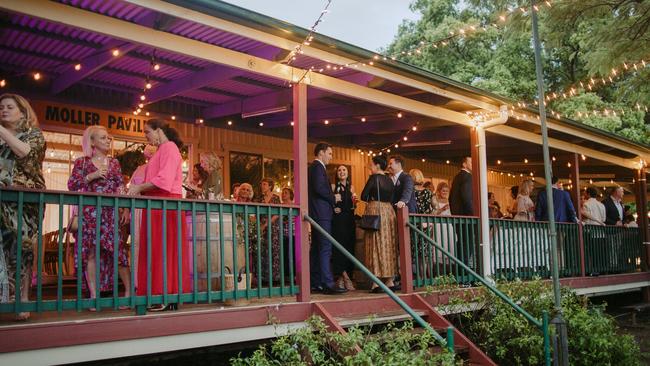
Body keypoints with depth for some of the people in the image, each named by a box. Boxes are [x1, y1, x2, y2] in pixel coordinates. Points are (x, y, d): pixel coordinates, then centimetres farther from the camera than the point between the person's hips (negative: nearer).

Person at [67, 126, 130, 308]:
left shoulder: (114, 163, 15)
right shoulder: (82, 162, 7)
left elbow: (121, 188, 12)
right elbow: (71, 186, -1)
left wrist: (126, 209, 0)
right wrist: (91, 176, -12)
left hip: (111, 213, 2)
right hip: (89, 213, -1)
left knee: (118, 250, -6)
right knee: (91, 253, -2)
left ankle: (129, 291, -1)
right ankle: (93, 295, 3)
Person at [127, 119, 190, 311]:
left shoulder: (169, 148, -4)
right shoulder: (161, 151, 24)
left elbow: (164, 179, -16)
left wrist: (139, 188, -10)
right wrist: (139, 190, 6)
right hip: (157, 206, 9)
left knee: (165, 250, -10)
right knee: (156, 250, 4)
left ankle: (168, 297, -9)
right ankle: (160, 295, 3)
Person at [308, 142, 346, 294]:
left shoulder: (313, 167, 22)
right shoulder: (318, 167, -9)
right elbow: (319, 188, -21)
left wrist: (332, 199, 12)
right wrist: (333, 198, -9)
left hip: (317, 213, 11)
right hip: (321, 213, -11)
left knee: (316, 248, 10)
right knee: (325, 249, -12)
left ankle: (315, 283, 14)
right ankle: (328, 284, -14)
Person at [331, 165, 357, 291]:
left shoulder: (351, 187, 17)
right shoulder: (333, 186, 3)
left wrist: (354, 201, 3)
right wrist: (333, 208, -23)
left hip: (349, 220, 6)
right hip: (338, 219, -5)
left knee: (349, 246, 2)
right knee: (340, 246, -12)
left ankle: (341, 278, 7)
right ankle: (345, 277, -11)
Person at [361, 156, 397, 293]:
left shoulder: (374, 177, -7)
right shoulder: (390, 181, 13)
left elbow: (364, 196, -9)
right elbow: (391, 199, 13)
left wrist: (372, 199, 9)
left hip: (375, 211, -6)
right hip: (389, 212, 6)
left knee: (376, 245, -5)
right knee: (388, 245, 9)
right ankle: (390, 280, 9)